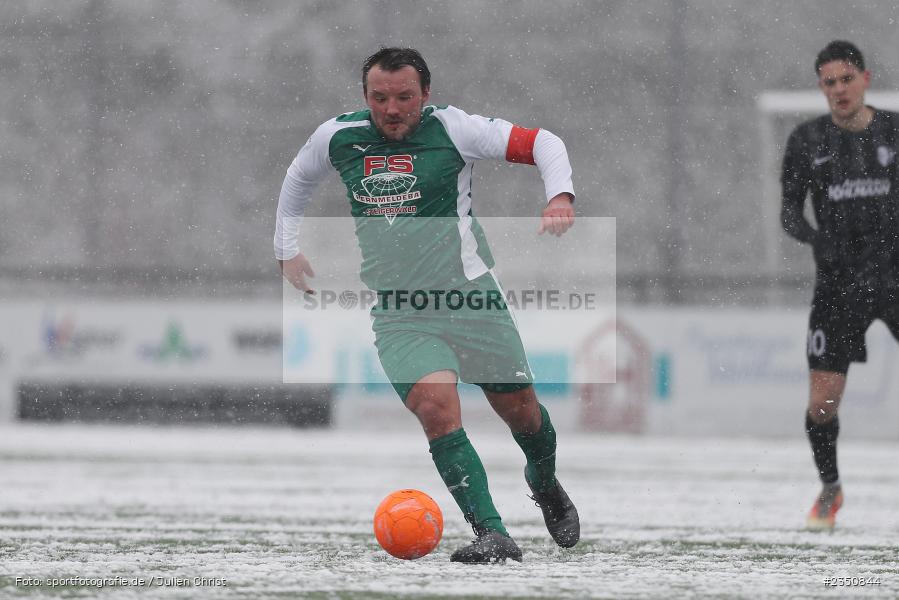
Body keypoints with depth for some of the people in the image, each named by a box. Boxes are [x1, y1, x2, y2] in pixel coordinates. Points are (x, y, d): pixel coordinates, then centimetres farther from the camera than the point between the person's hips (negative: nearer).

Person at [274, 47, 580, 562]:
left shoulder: (450, 128, -5)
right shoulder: (337, 138, 4)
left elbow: (542, 143, -3)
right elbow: (298, 179, 27)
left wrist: (560, 195, -21)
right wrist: (288, 250, 24)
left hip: (470, 295, 0)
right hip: (399, 316, 0)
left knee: (519, 408, 9)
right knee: (437, 405, -24)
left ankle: (546, 484, 44)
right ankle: (493, 536, -26)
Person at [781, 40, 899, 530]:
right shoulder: (806, 141, 2)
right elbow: (789, 213, 3)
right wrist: (817, 239, -17)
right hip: (839, 282, 1)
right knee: (822, 403, -2)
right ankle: (830, 490, 24)